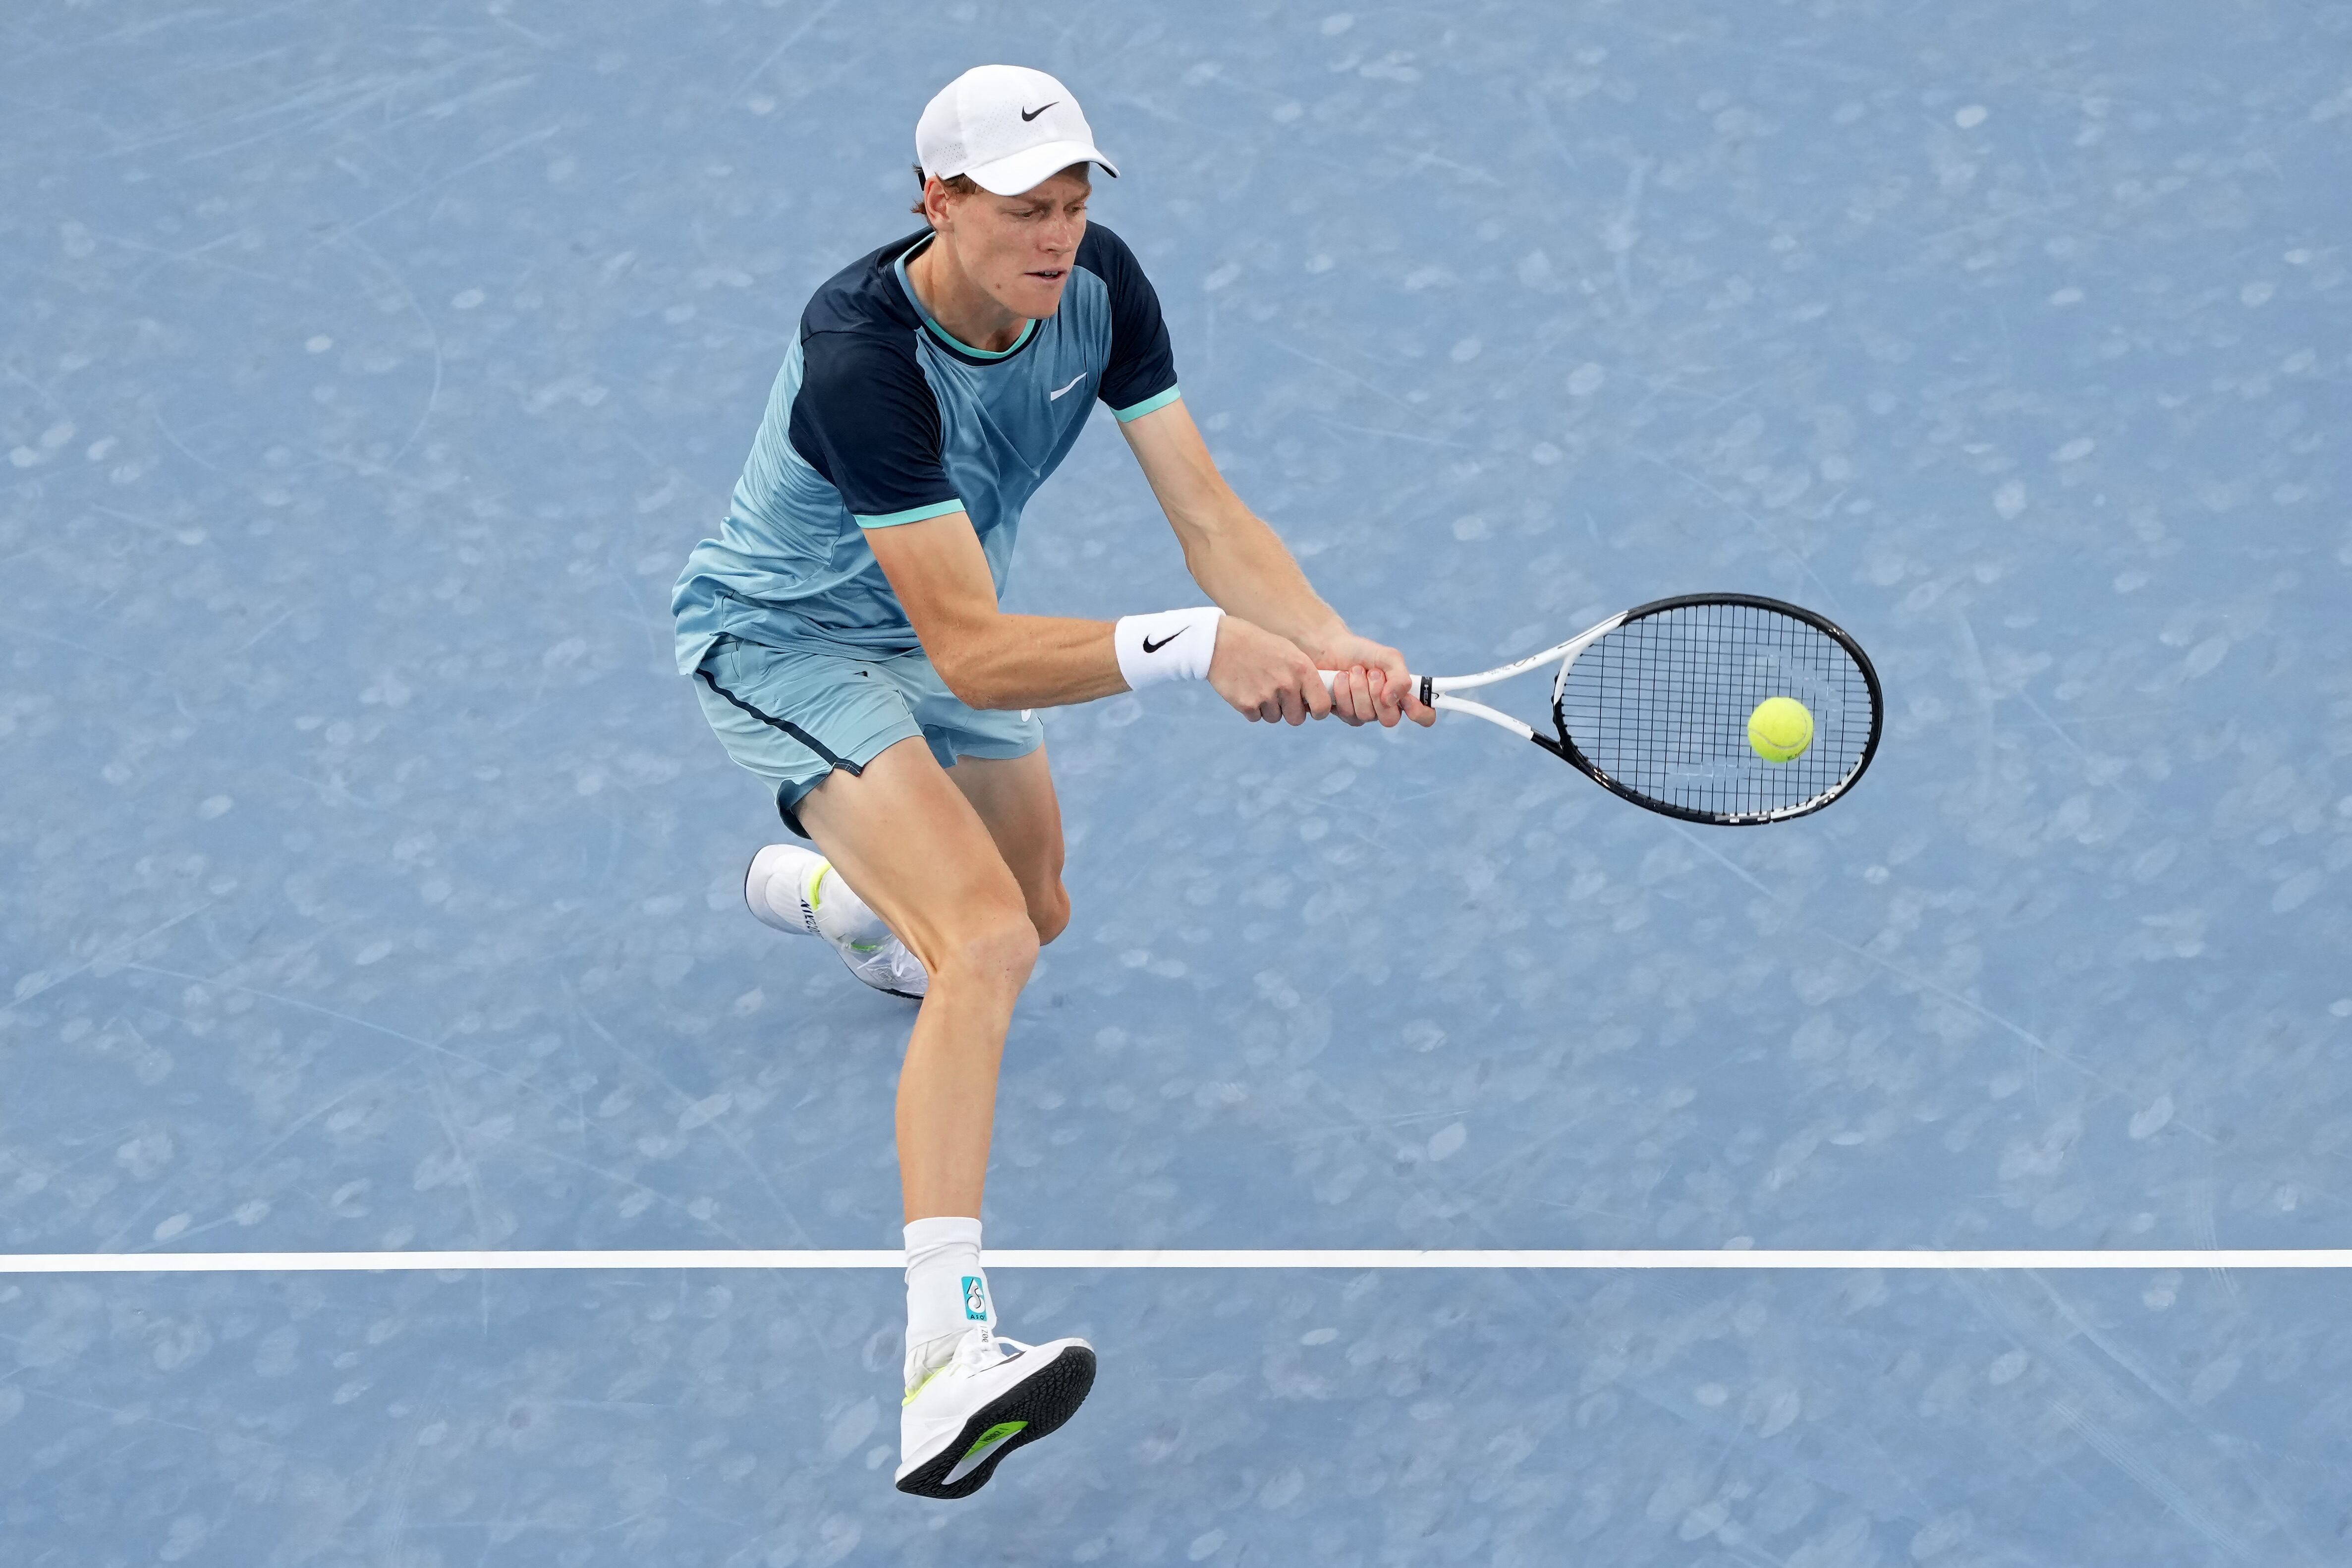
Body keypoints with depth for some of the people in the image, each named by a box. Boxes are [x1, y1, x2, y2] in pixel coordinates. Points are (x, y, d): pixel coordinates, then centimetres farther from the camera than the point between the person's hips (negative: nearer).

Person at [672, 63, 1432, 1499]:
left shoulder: (1099, 285, -18)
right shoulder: (863, 359, -37)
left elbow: (1208, 513, -18)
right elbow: (973, 655, -39)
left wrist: (1336, 649, -35)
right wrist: (1198, 648, -48)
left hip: (941, 632, 8)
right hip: (786, 640, -8)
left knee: (1038, 919, 27)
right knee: (986, 944, -30)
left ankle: (818, 881, 62)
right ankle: (947, 1359, -41)